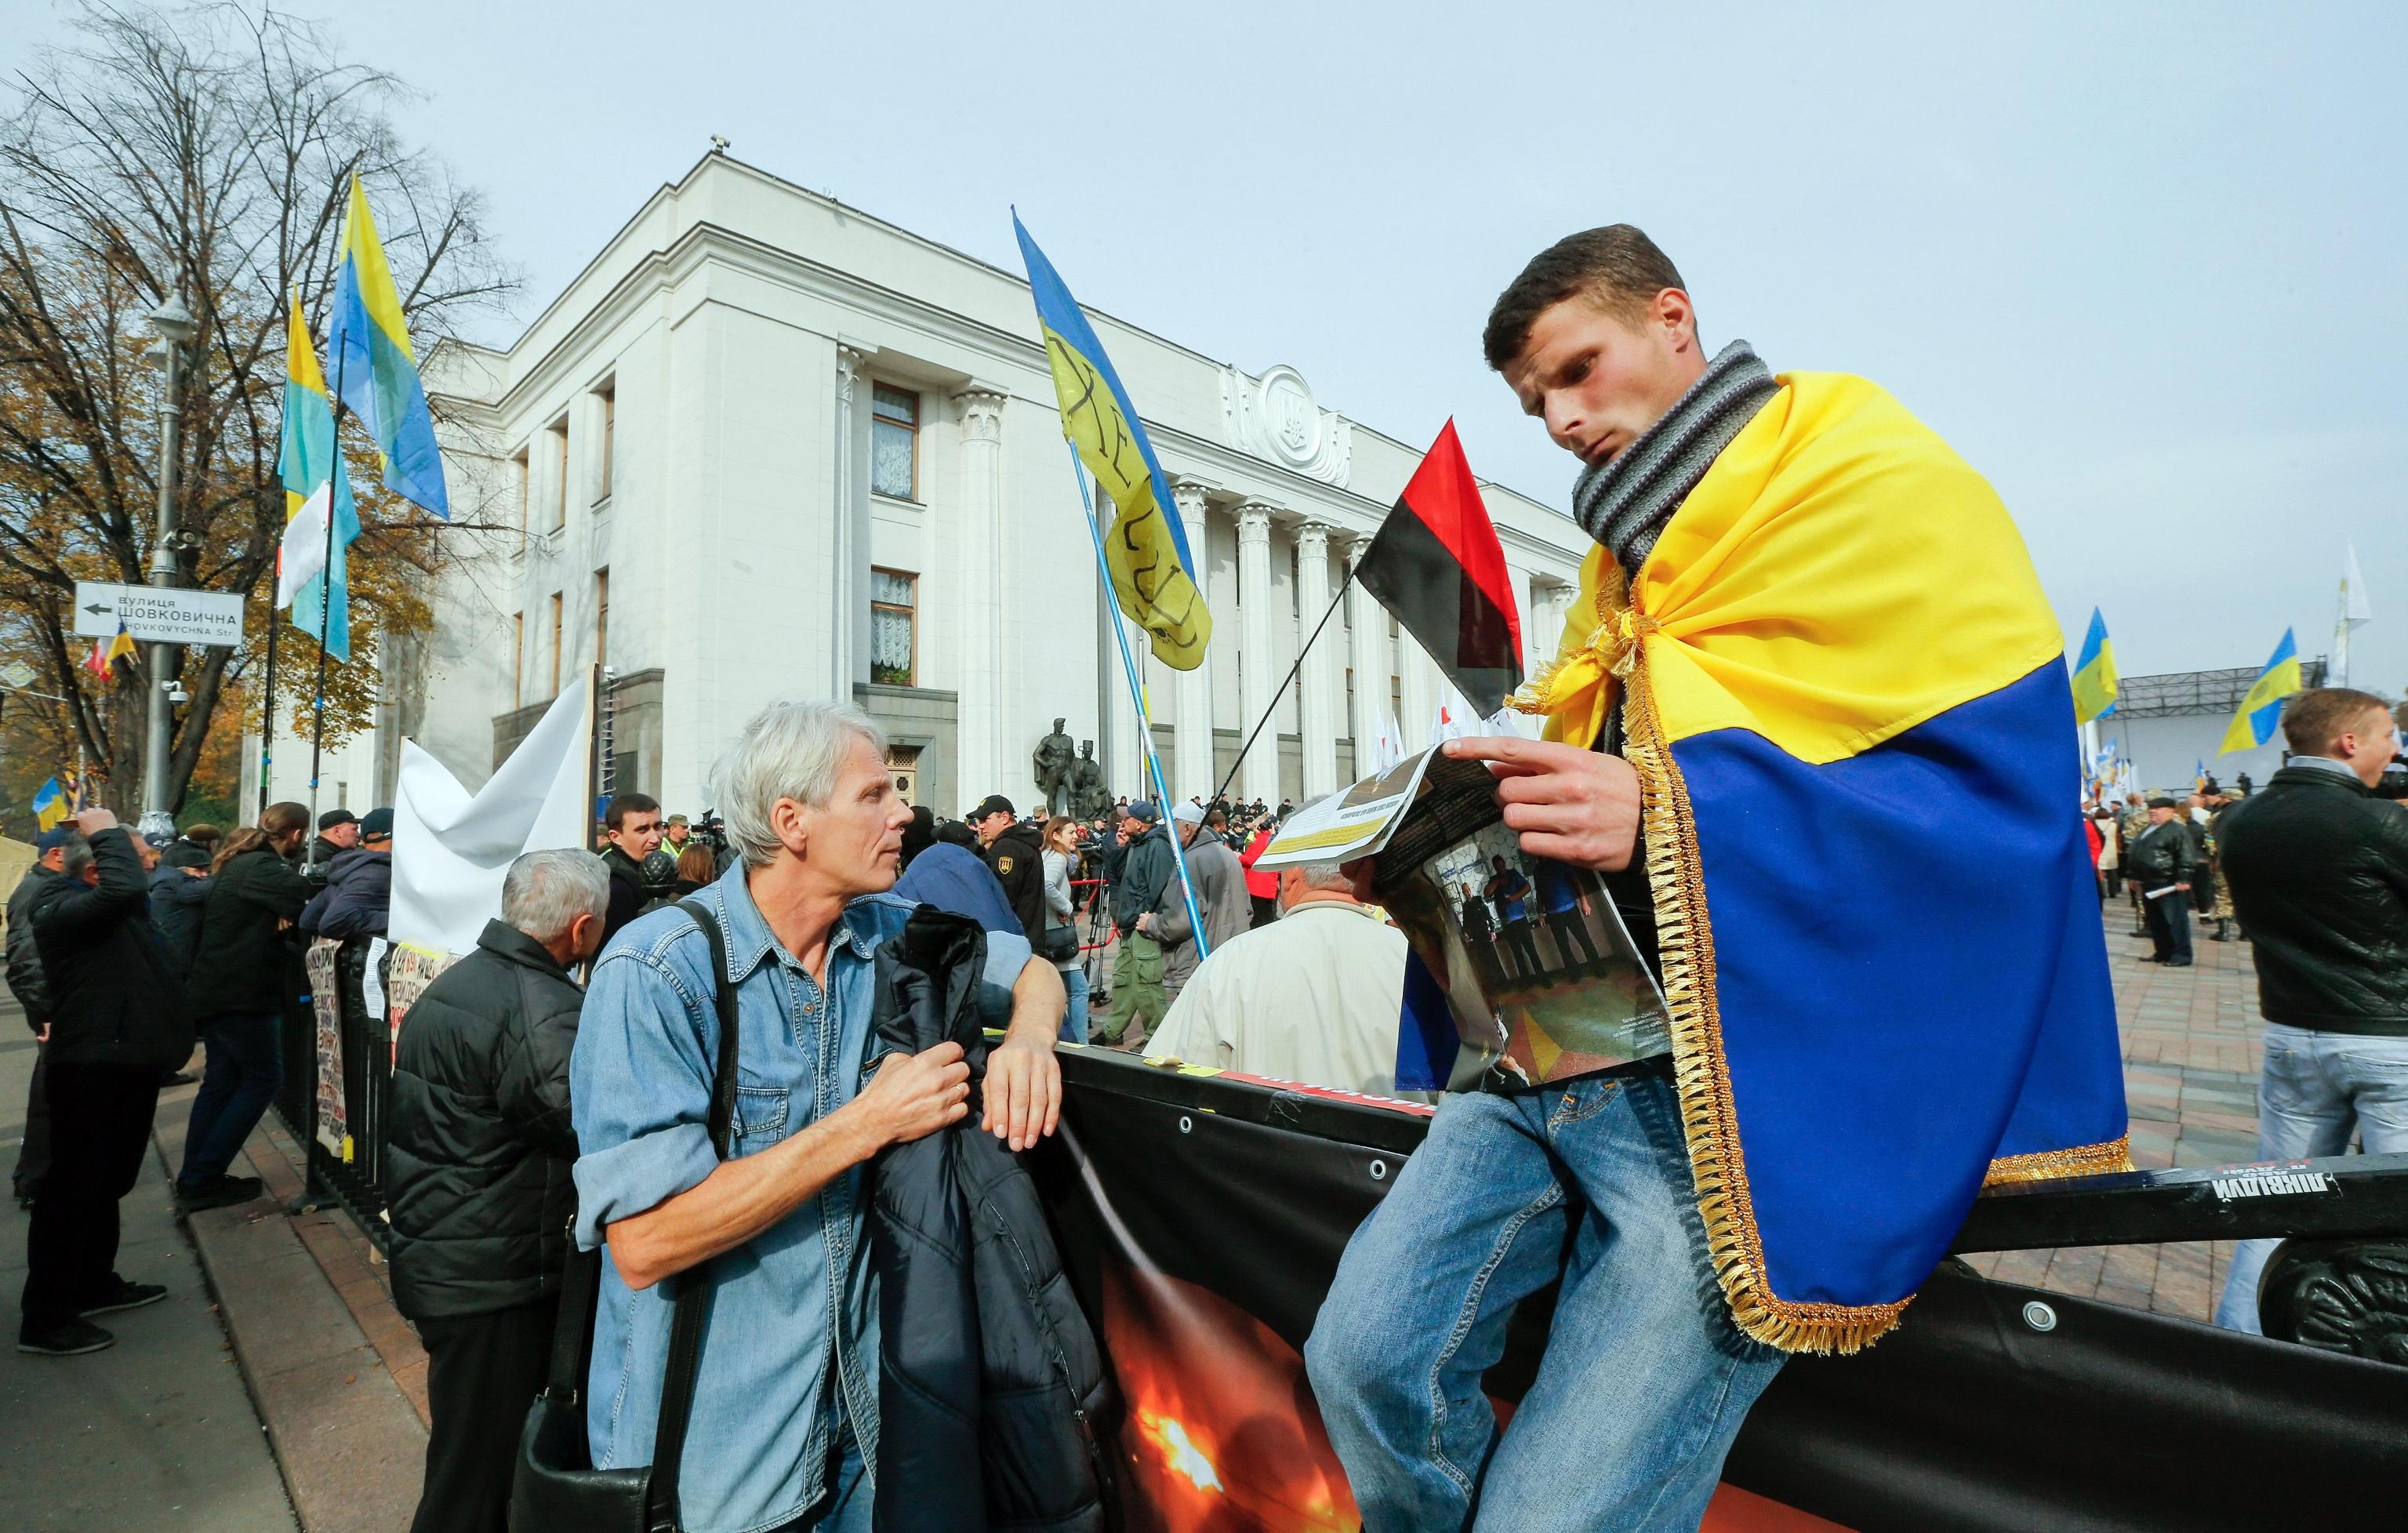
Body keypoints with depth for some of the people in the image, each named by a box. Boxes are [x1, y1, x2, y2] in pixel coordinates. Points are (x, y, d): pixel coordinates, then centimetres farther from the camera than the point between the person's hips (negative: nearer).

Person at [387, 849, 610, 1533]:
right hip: (494, 1278, -10)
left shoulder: (455, 981, 6)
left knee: (469, 1456, 26)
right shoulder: (544, 1011, -26)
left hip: (432, 1259, 10)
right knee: (483, 1476, 8)